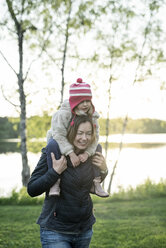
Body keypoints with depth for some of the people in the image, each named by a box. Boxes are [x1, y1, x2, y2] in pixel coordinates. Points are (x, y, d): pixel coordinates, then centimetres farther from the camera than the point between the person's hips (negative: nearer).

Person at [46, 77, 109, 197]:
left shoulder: (92, 115, -17)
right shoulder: (63, 114, -32)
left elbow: (94, 136, -18)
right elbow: (59, 135, -37)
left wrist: (86, 153, -34)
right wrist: (71, 153, -45)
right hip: (58, 140, -5)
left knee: (97, 148, -9)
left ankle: (95, 183, -1)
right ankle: (55, 182, -34)